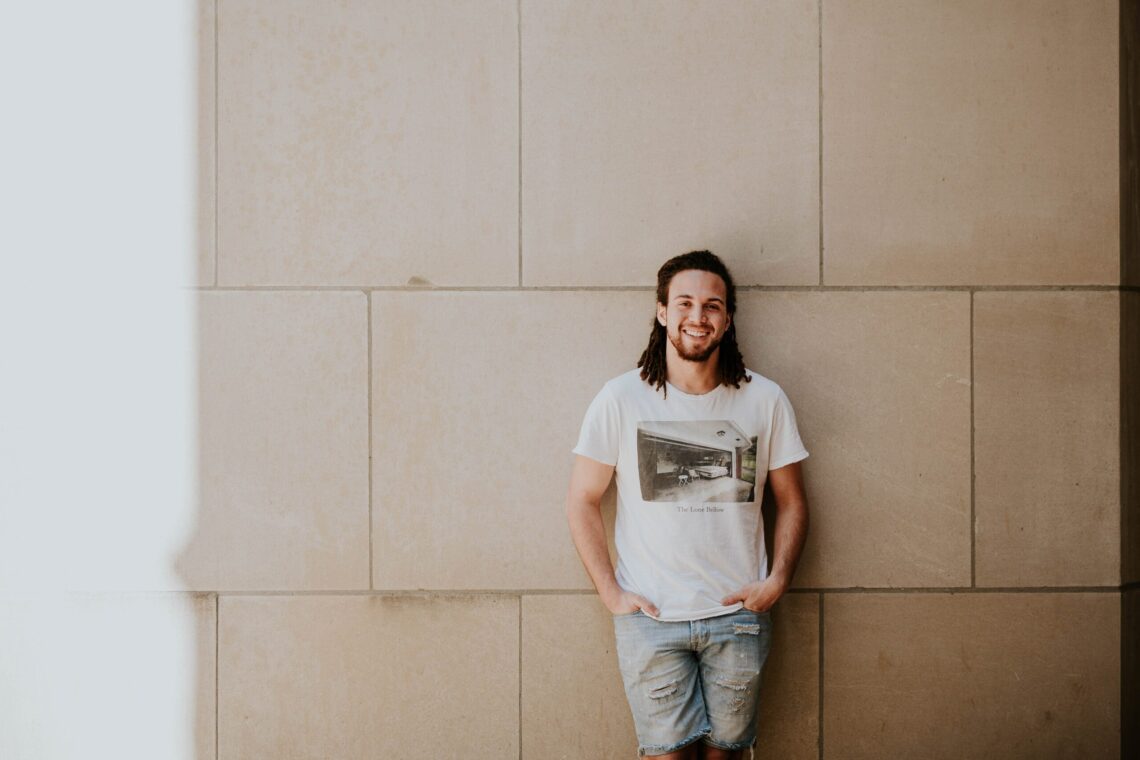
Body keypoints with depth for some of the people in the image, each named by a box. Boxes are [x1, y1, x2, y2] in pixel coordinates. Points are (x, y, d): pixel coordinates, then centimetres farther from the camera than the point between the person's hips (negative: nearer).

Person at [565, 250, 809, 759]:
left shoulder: (765, 400, 3)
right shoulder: (620, 399, -2)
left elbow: (790, 501, 10)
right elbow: (582, 502, 2)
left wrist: (777, 580, -3)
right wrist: (611, 593, -4)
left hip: (738, 615, 2)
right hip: (650, 617, -1)